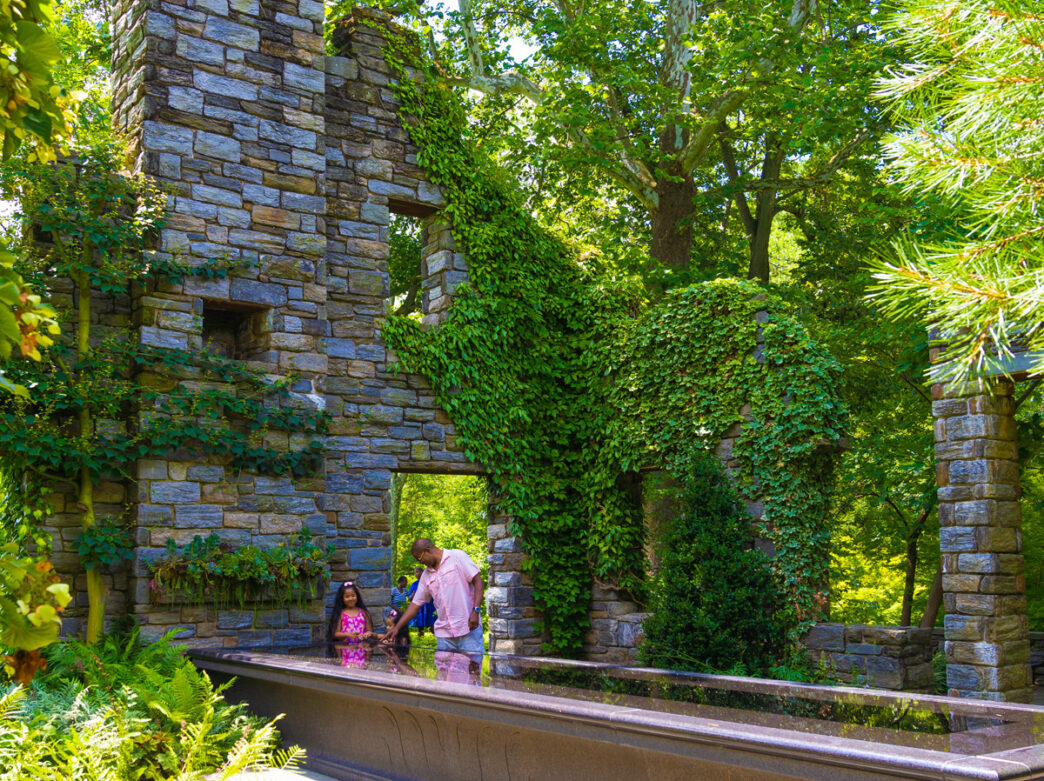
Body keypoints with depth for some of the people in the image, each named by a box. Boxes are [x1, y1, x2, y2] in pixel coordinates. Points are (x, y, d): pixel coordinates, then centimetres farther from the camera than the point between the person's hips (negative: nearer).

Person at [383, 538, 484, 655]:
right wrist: (396, 628, 14)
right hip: (444, 632, 6)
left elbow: (478, 581, -6)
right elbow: (415, 604, 19)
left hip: (469, 628, -6)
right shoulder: (426, 575, 16)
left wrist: (476, 611, -15)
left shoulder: (457, 557, -2)